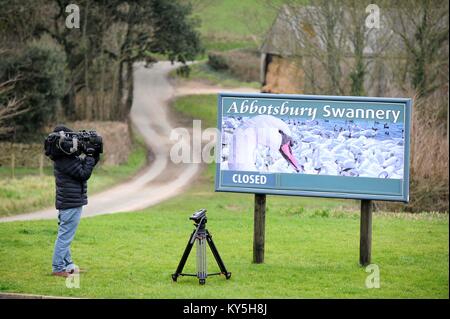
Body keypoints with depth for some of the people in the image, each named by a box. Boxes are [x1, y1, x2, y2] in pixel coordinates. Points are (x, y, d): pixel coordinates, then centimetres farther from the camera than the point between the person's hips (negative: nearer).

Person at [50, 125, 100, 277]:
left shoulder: (68, 156, 10)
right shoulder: (65, 160, -21)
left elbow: (83, 165, 18)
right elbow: (84, 173, -20)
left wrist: (94, 155, 2)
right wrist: (90, 156, -10)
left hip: (67, 203, 11)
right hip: (71, 203, -11)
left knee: (65, 235, 17)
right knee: (65, 235, -7)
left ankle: (67, 264, 26)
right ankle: (58, 268, -4)